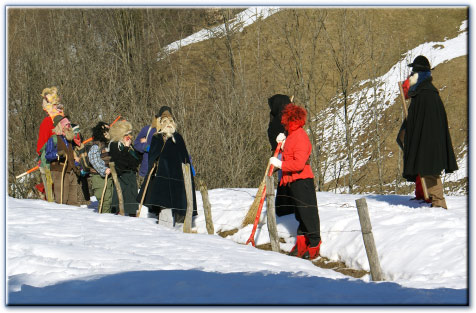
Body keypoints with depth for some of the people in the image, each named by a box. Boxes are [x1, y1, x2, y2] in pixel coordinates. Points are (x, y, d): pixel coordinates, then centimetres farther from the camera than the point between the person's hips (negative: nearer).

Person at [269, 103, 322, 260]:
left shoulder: (300, 137, -18)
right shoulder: (292, 135, 14)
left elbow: (298, 163, -24)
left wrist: (280, 164, -15)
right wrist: (283, 144, 9)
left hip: (302, 182, -10)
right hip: (293, 182, 10)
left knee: (308, 214, -4)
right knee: (300, 215, 15)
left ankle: (314, 246, 1)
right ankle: (301, 245, 21)